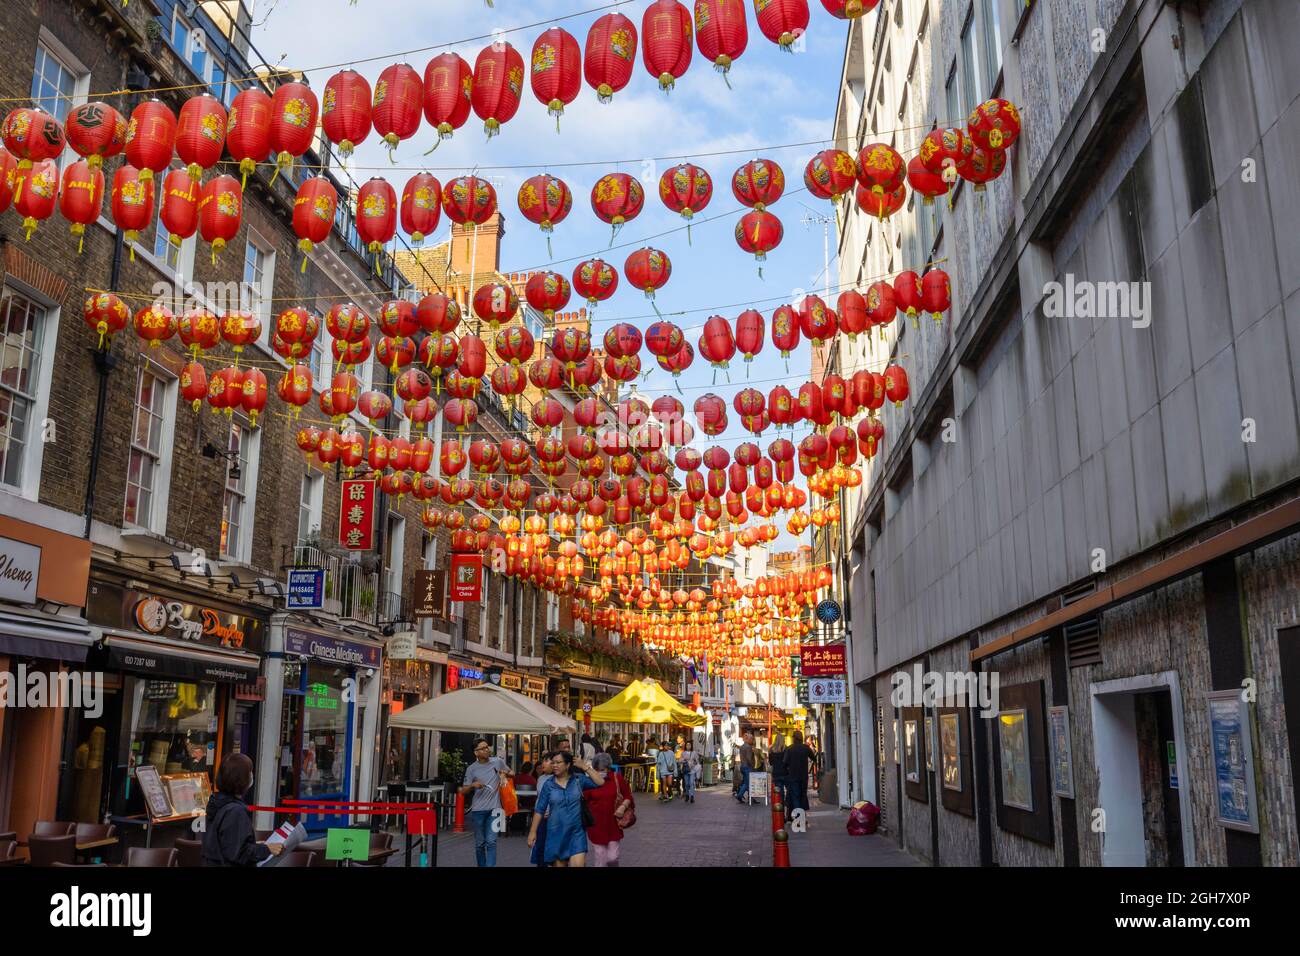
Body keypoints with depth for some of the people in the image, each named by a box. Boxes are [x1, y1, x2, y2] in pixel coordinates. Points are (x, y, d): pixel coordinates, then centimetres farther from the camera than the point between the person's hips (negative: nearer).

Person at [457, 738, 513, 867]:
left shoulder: (498, 762, 2)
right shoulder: (471, 769, 0)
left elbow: (512, 773, 18)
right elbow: (463, 792, 2)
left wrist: (506, 773, -5)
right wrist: (473, 785, -18)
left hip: (494, 809, 0)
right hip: (478, 810, 0)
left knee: (491, 842, -8)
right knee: (480, 843, 9)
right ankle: (481, 865, 23)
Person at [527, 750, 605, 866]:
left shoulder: (578, 780, 0)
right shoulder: (549, 784, -1)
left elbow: (600, 782, -10)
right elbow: (539, 810, 2)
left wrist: (585, 766, -8)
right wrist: (533, 831, -1)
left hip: (576, 832, -1)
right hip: (556, 832, 1)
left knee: (578, 864, -16)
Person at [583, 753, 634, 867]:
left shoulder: (617, 778, -2)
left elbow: (628, 796, 7)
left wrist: (623, 807, -10)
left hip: (613, 825, 0)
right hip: (595, 826, 0)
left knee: (612, 858, -1)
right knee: (599, 859, 5)